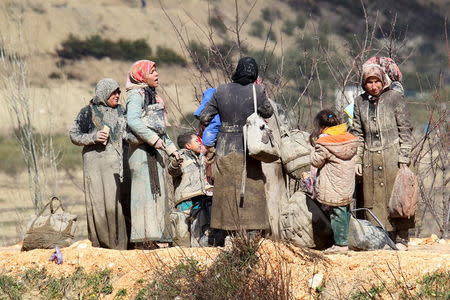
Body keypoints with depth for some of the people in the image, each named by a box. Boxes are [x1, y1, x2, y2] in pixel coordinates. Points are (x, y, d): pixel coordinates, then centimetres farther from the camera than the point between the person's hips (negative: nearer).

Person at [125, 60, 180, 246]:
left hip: (155, 150, 10)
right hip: (142, 150, -10)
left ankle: (155, 234, 12)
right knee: (145, 189, -13)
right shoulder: (136, 95, -7)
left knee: (157, 191, 9)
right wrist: (153, 139, -23)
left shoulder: (152, 96, 22)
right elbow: (133, 121, -21)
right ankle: (143, 237, -15)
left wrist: (171, 148, 24)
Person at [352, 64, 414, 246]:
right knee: (374, 200, 0)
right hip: (370, 159, 4)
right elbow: (358, 133, 15)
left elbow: (405, 130, -2)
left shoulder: (395, 98, -1)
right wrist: (357, 160, 8)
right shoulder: (360, 101, 10)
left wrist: (404, 159, -8)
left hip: (392, 155, -4)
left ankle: (401, 239, -1)